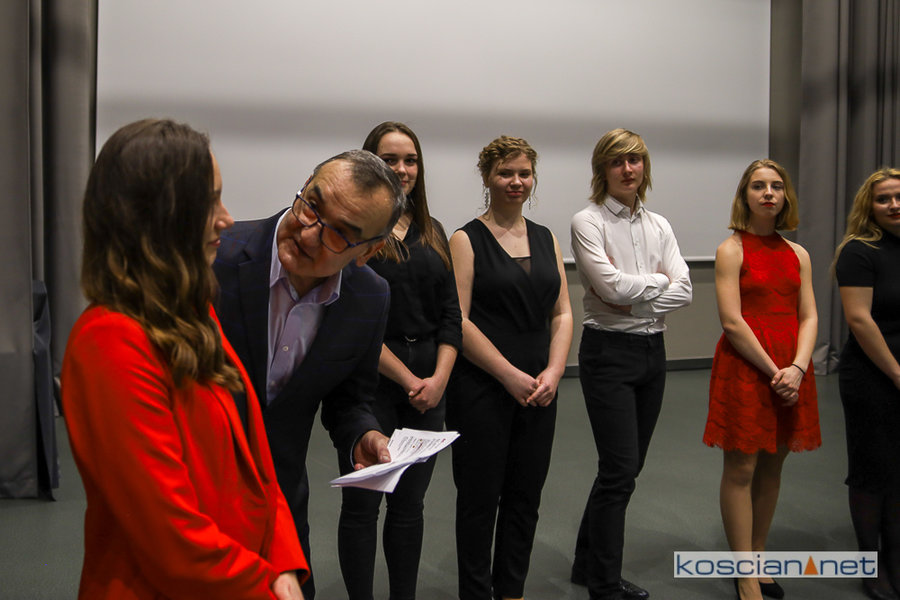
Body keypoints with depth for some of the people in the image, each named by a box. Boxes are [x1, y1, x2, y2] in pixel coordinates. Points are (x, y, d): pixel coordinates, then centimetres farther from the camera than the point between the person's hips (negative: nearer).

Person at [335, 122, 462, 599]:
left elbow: (451, 314, 8)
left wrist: (439, 379, -5)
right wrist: (409, 380, -11)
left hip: (429, 387, 5)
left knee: (410, 503, 13)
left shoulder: (433, 233, 12)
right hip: (370, 384, -5)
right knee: (362, 504, 4)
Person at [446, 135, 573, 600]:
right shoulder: (467, 239, -5)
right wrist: (510, 375, -15)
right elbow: (459, 321, -12)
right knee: (480, 499, 5)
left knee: (525, 498, 13)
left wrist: (553, 372, -5)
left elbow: (562, 313, 10)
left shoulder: (546, 239, 11)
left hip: (539, 392, 5)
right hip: (481, 389, -5)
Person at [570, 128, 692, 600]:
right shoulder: (588, 222, -6)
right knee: (620, 469, -7)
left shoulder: (659, 225, 11)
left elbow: (683, 290, -1)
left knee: (625, 467, 13)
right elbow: (612, 285, -20)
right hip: (608, 351, -6)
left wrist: (634, 299, -13)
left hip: (652, 350, 6)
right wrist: (657, 281, -5)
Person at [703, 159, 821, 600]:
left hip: (791, 370, 5)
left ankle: (757, 558, 25)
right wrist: (773, 372, -14)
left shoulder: (798, 254, 12)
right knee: (741, 468, -1)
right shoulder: (731, 250, -3)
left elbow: (808, 317, 6)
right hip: (745, 365, -5)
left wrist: (797, 369, -10)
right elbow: (732, 321, -10)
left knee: (772, 466, 11)